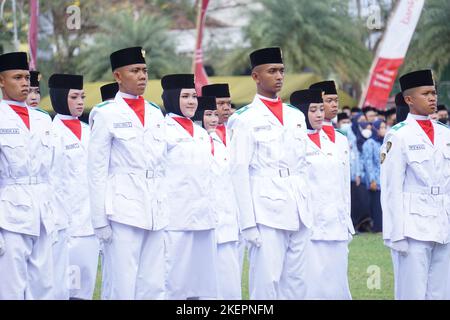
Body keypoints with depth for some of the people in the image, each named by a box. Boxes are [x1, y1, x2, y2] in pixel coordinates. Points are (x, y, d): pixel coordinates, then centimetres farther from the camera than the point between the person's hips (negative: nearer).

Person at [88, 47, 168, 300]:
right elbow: (97, 171, -3)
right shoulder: (106, 114, -2)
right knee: (121, 289, -5)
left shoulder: (156, 115, 15)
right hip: (122, 212, -6)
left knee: (154, 288, 6)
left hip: (156, 214, 6)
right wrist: (100, 219, -7)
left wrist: (165, 213, 13)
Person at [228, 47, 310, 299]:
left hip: (300, 216, 6)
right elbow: (239, 172, -6)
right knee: (266, 282, -7)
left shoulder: (296, 116, 16)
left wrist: (310, 211, 12)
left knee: (296, 283, 7)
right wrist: (248, 222, -11)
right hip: (266, 214, -6)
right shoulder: (246, 119, -2)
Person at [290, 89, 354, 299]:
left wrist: (347, 223, 15)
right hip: (308, 226, -5)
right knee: (311, 286, -8)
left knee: (336, 284, 4)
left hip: (336, 226, 5)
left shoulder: (336, 142, 15)